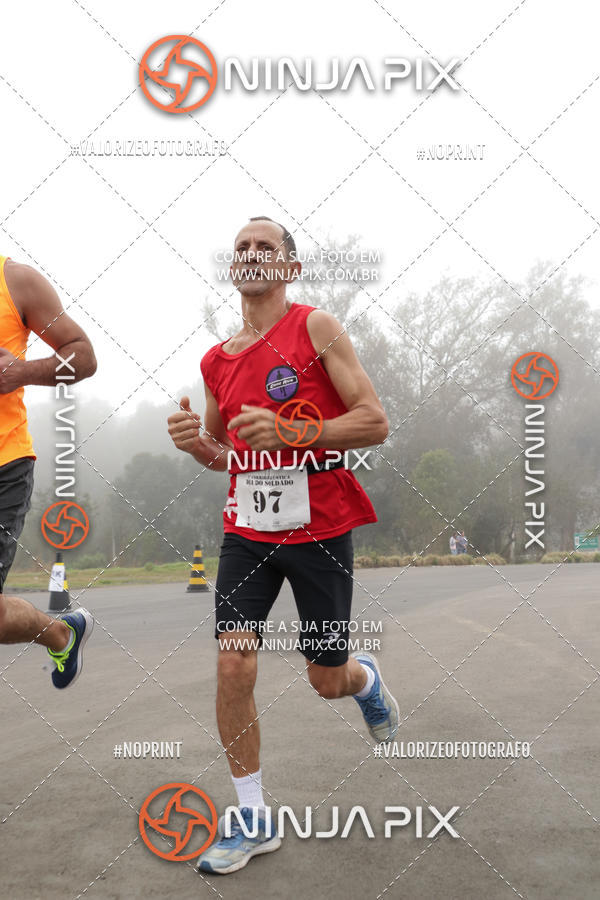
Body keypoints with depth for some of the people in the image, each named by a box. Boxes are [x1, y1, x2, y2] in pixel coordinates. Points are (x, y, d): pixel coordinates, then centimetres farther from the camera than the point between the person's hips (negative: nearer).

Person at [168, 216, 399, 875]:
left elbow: (374, 423, -12)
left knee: (328, 680, 7)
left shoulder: (317, 327, -6)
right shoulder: (216, 360, 8)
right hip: (247, 529, 4)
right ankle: (253, 820, 12)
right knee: (232, 666, -7)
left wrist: (290, 433, -25)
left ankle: (367, 678, 46)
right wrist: (195, 441, -4)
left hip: (319, 527, -3)